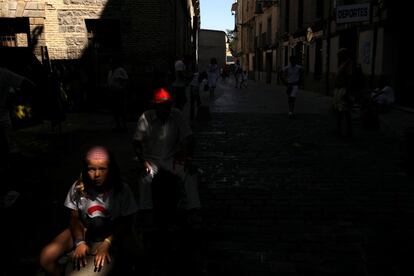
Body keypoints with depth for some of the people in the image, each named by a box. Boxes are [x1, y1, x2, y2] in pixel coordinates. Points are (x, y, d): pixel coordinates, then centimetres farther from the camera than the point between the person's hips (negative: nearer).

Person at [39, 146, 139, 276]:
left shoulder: (122, 190, -19)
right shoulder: (78, 187, -13)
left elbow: (126, 222, -11)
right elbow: (75, 218, -3)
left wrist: (106, 244, -23)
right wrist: (80, 242, -19)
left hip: (110, 235, -2)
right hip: (82, 231, 3)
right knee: (46, 256, -15)